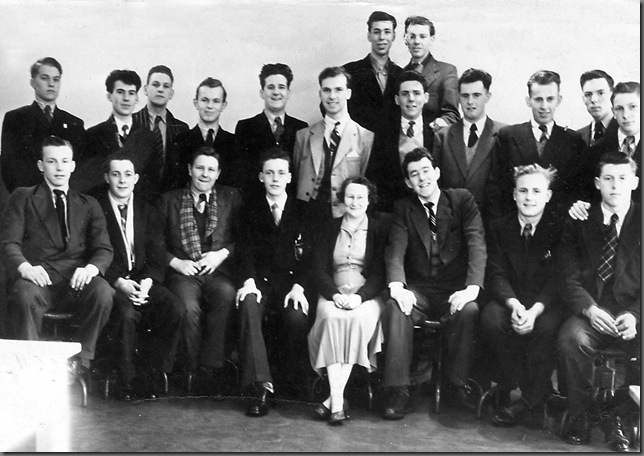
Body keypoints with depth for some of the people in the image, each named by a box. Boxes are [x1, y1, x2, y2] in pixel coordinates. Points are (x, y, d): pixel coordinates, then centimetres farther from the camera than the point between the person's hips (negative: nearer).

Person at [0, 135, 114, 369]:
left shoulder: (88, 204, 22)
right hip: (38, 276, -1)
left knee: (103, 293, -32)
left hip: (75, 280, 2)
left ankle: (81, 363, -20)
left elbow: (103, 249, 12)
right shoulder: (23, 197, 16)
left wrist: (91, 267, -14)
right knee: (25, 294, -37)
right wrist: (24, 267, -20)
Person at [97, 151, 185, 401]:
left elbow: (157, 260, 8)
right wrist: (119, 283, -19)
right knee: (127, 312, -34)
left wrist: (147, 282, -13)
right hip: (111, 283, -3)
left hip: (143, 280, 3)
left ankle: (157, 377, -15)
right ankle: (126, 382, -18)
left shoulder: (149, 214, 16)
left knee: (177, 308, -24)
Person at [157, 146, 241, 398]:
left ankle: (210, 366, -24)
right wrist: (176, 262, -6)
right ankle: (195, 371, -13)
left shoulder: (231, 197, 18)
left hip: (218, 271, 0)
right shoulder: (169, 200, 16)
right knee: (188, 308, -33)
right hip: (183, 272, 0)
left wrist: (222, 254, -7)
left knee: (227, 294, -35)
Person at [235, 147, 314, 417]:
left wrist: (299, 287, -15)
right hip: (260, 280, 1)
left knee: (297, 316, -32)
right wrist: (248, 281, -17)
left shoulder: (302, 211, 12)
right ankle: (261, 386, -34)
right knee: (248, 306, -33)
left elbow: (308, 255, 2)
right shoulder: (250, 210, 15)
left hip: (291, 281, 0)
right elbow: (246, 250, 3)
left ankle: (294, 382, -11)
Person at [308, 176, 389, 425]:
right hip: (334, 294, 1)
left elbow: (380, 271, 1)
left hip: (367, 295, -1)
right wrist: (335, 294, -14)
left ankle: (334, 398, -31)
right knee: (332, 318, -32)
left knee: (358, 318, -34)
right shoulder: (329, 229, 16)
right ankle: (337, 401, -35)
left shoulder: (380, 228, 11)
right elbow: (320, 269, 7)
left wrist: (359, 296, -17)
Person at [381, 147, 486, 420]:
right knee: (395, 307, -30)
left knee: (469, 310, -33)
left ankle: (457, 382, -14)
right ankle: (397, 389, -24)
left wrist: (472, 288, -25)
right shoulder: (403, 208, 7)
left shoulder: (462, 199, 3)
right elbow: (395, 251, -6)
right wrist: (397, 286, -27)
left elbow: (477, 245, -8)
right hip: (418, 290, 1)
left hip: (455, 290, -1)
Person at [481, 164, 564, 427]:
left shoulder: (559, 229, 0)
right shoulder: (499, 228, 6)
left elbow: (557, 279, -8)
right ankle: (518, 384, -16)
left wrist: (535, 309, -27)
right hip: (510, 300, 2)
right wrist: (514, 304, -24)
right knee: (491, 318, -31)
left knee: (547, 326, -34)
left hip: (546, 304, -1)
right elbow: (496, 275, -3)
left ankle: (529, 400, -18)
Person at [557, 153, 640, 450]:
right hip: (591, 310, 1)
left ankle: (619, 415, -8)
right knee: (571, 338, -32)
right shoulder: (579, 222, 10)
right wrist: (589, 309, -17)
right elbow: (569, 279, 2)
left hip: (632, 312, 0)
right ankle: (582, 415, -9)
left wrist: (635, 314, -17)